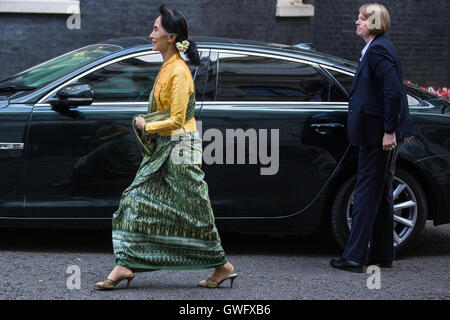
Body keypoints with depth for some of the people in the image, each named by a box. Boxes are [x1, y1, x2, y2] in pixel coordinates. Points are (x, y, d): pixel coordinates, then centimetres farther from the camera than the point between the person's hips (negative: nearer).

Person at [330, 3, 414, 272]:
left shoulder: (378, 50, -16)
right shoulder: (381, 47, 15)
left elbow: (393, 92, -24)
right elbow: (395, 90, 20)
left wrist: (389, 131, -23)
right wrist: (402, 128, 21)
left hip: (377, 133, -10)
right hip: (385, 132, 10)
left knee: (367, 194, -7)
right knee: (381, 194, 16)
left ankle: (355, 258, -3)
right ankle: (383, 254, 24)